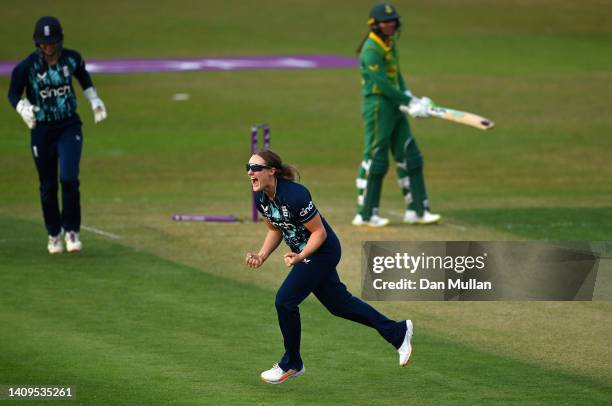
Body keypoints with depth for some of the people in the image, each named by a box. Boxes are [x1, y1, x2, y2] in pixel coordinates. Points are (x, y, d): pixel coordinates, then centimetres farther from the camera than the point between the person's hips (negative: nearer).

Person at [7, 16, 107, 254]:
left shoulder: (72, 58, -5)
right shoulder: (27, 66, -13)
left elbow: (83, 76, 17)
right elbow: (13, 93, -5)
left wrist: (94, 102, 11)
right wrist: (24, 109, -25)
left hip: (69, 127, 0)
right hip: (42, 130, 0)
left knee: (69, 178, -17)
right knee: (48, 186, 7)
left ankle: (71, 231, -1)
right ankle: (54, 234, 27)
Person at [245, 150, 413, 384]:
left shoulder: (294, 195, -31)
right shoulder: (261, 198, -7)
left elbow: (319, 232, -22)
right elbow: (275, 230, 8)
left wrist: (300, 257, -34)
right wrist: (262, 256, -6)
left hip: (322, 251, -8)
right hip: (303, 253, 8)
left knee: (285, 301, -11)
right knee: (339, 303, 15)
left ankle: (291, 365, 8)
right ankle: (398, 332, 30)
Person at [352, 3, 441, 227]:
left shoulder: (390, 45, 13)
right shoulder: (371, 50, -16)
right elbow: (383, 84, -21)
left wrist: (410, 99, 1)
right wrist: (409, 102, -18)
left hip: (395, 107, 9)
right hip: (378, 106, -9)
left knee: (410, 157, 9)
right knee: (375, 159, -5)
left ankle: (416, 210, 14)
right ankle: (365, 214, 2)